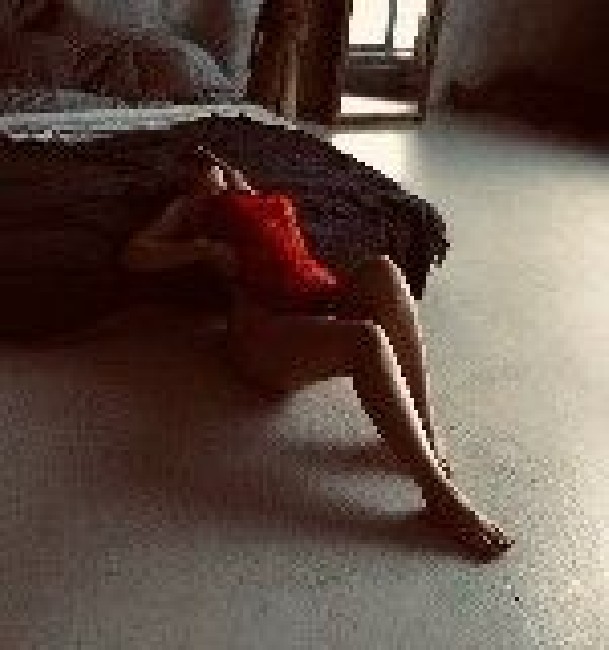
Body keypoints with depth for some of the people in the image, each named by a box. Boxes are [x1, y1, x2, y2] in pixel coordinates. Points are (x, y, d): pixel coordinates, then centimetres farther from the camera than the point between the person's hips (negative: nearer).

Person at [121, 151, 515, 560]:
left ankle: (428, 432, -30)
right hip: (267, 327, -4)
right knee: (365, 339, -36)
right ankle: (442, 497, -35)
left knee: (381, 270, -31)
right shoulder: (196, 206, 26)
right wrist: (205, 248, 4)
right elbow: (135, 256, 17)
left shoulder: (278, 200, 37)